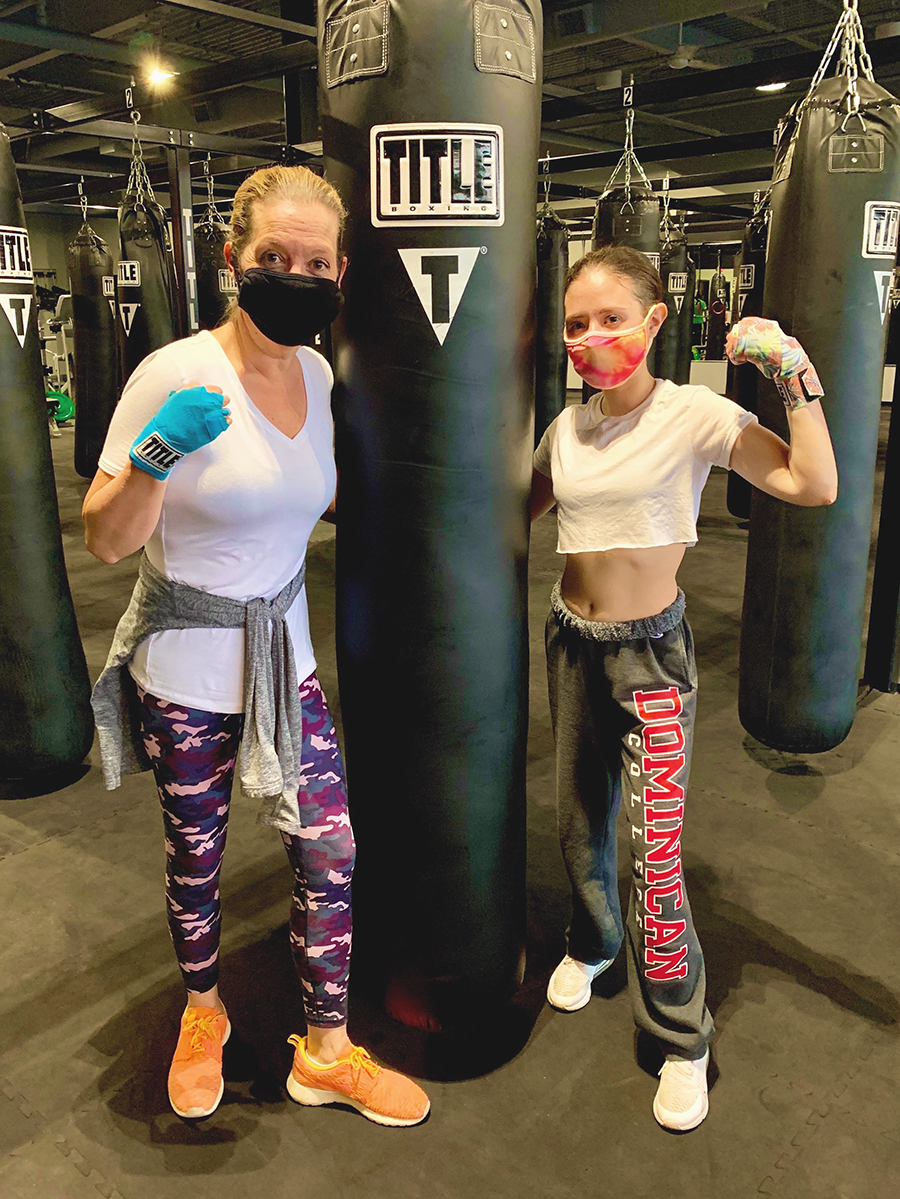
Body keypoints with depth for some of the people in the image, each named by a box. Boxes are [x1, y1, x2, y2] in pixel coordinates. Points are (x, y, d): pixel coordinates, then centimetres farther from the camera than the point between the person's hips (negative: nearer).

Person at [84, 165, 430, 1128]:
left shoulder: (317, 374, 0)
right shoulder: (174, 374, -18)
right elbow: (106, 541, -15)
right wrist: (154, 457, -32)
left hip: (285, 657, 5)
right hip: (183, 666, -4)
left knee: (333, 848, 4)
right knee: (194, 855, 15)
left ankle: (325, 1052, 27)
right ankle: (202, 1013, 45)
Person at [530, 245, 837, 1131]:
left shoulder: (694, 414, -11)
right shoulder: (567, 428, 4)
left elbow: (813, 486, -21)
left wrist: (794, 373, -22)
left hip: (649, 653, -5)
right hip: (570, 641, 5)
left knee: (654, 847, -7)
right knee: (578, 820, 18)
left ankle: (681, 1040, 15)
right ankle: (592, 943, 47)